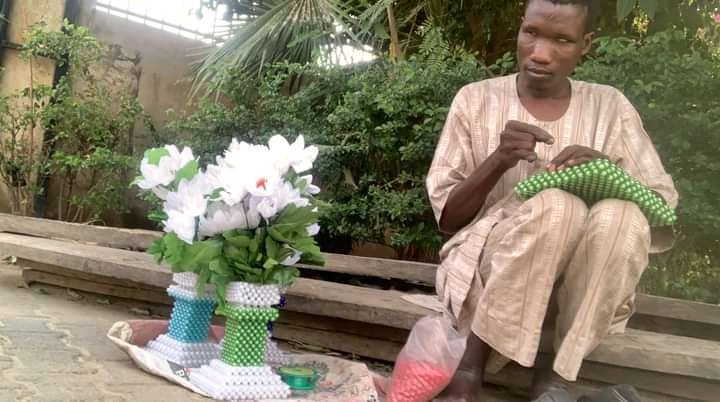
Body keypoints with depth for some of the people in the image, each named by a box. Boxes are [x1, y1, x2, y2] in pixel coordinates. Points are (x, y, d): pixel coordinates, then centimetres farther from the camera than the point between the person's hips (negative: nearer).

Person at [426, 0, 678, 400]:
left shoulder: (610, 107, 3)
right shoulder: (476, 100, -2)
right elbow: (447, 217, -4)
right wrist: (498, 161, -21)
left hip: (575, 283, 2)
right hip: (487, 270, -2)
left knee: (619, 214, -29)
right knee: (556, 204, -31)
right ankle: (474, 360, -16)